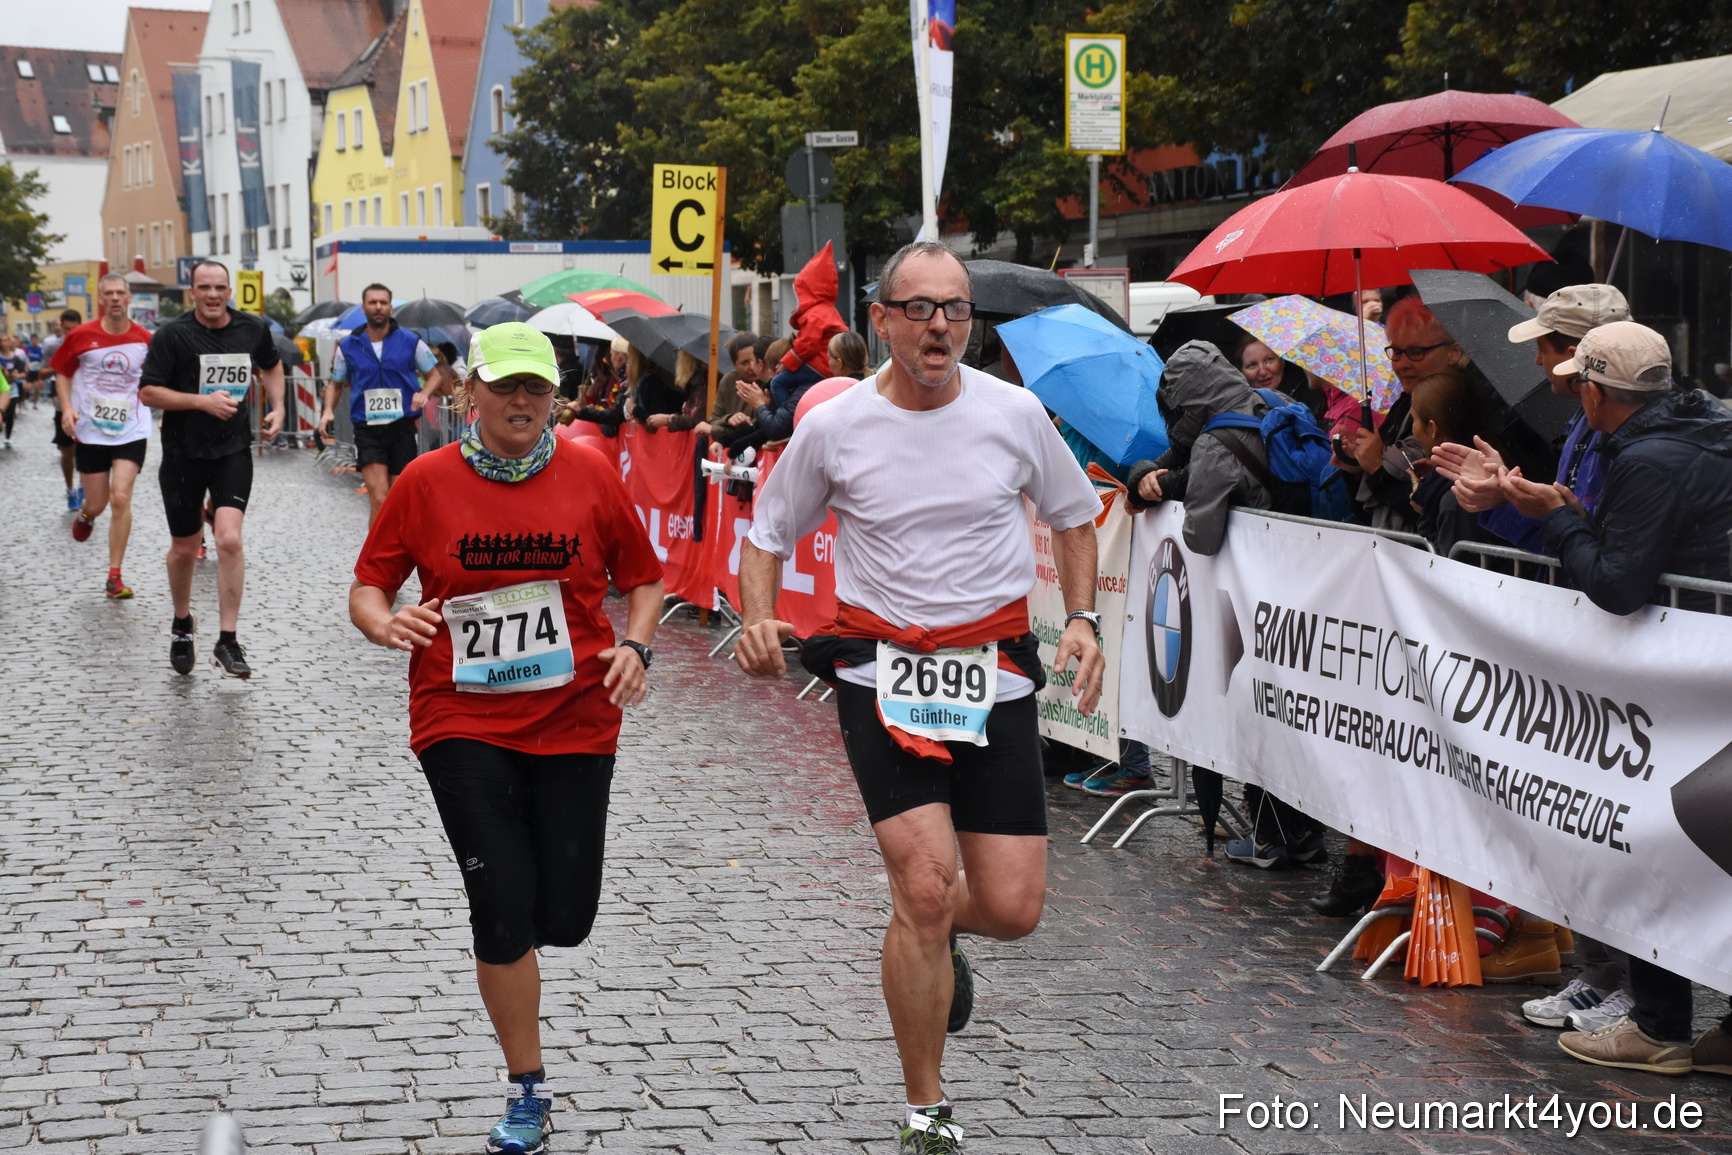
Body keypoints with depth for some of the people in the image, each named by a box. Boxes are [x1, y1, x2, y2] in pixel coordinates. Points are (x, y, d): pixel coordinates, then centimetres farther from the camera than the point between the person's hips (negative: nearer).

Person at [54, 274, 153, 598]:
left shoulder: (145, 339, -3)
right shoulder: (81, 337, -4)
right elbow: (63, 373, 8)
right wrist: (66, 408, -6)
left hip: (131, 432, -1)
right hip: (90, 431, 1)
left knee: (121, 498, -14)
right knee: (97, 503, 7)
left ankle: (114, 577, -5)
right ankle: (85, 515, 49)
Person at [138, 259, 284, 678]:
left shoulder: (253, 329, 3)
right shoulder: (172, 335, -8)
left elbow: (271, 365, 24)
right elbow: (147, 392, -10)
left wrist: (276, 406, 10)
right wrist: (203, 401, -18)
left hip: (234, 450, 1)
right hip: (183, 452, -1)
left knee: (229, 539, -17)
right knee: (185, 548, 10)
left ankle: (227, 642, -11)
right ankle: (182, 624, 38)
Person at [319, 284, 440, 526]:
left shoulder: (410, 342, 3)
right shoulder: (348, 346, 6)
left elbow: (434, 375, 12)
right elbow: (335, 384, 18)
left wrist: (424, 393, -10)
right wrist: (328, 411, 0)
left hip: (402, 427, 1)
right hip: (367, 430, -1)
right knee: (379, 499, -16)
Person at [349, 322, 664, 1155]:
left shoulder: (590, 474, 1)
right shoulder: (425, 481, -2)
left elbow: (642, 577, 11)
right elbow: (368, 585, 5)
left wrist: (635, 647, -7)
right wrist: (385, 624, -17)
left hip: (575, 723, 1)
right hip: (463, 727, -1)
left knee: (565, 919, 1)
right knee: (503, 912, -6)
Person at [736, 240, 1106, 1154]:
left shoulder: (1014, 413, -1)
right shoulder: (833, 428, -4)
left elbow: (1072, 515, 15)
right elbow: (768, 534, 9)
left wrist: (1082, 619, 1)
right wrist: (758, 623, -9)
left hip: (994, 675, 2)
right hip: (881, 674, -2)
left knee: (1011, 909, -3)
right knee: (926, 886, -15)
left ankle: (928, 934, 37)